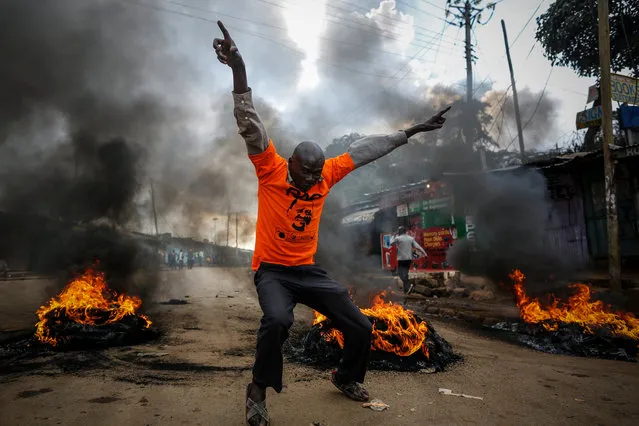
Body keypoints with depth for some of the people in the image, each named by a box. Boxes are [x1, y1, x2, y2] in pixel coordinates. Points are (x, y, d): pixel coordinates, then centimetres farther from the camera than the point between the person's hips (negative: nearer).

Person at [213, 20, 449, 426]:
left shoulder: (325, 175, 0)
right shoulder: (271, 169, -11)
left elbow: (365, 150, 5)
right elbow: (251, 125, -23)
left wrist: (411, 131, 8)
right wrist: (239, 68, -35)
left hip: (310, 270, 5)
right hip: (272, 270, -4)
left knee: (361, 326, 1)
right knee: (278, 320, -36)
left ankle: (346, 378, 33)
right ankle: (259, 389, -6)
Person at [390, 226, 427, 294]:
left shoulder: (398, 238, -8)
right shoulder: (411, 238, 5)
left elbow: (391, 243, 10)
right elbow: (418, 247, -3)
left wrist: (394, 235, 19)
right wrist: (424, 254, -4)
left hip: (401, 259, -5)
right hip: (409, 259, 6)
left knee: (400, 273, -3)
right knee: (405, 273, 14)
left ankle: (409, 285, -24)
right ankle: (406, 290, 16)